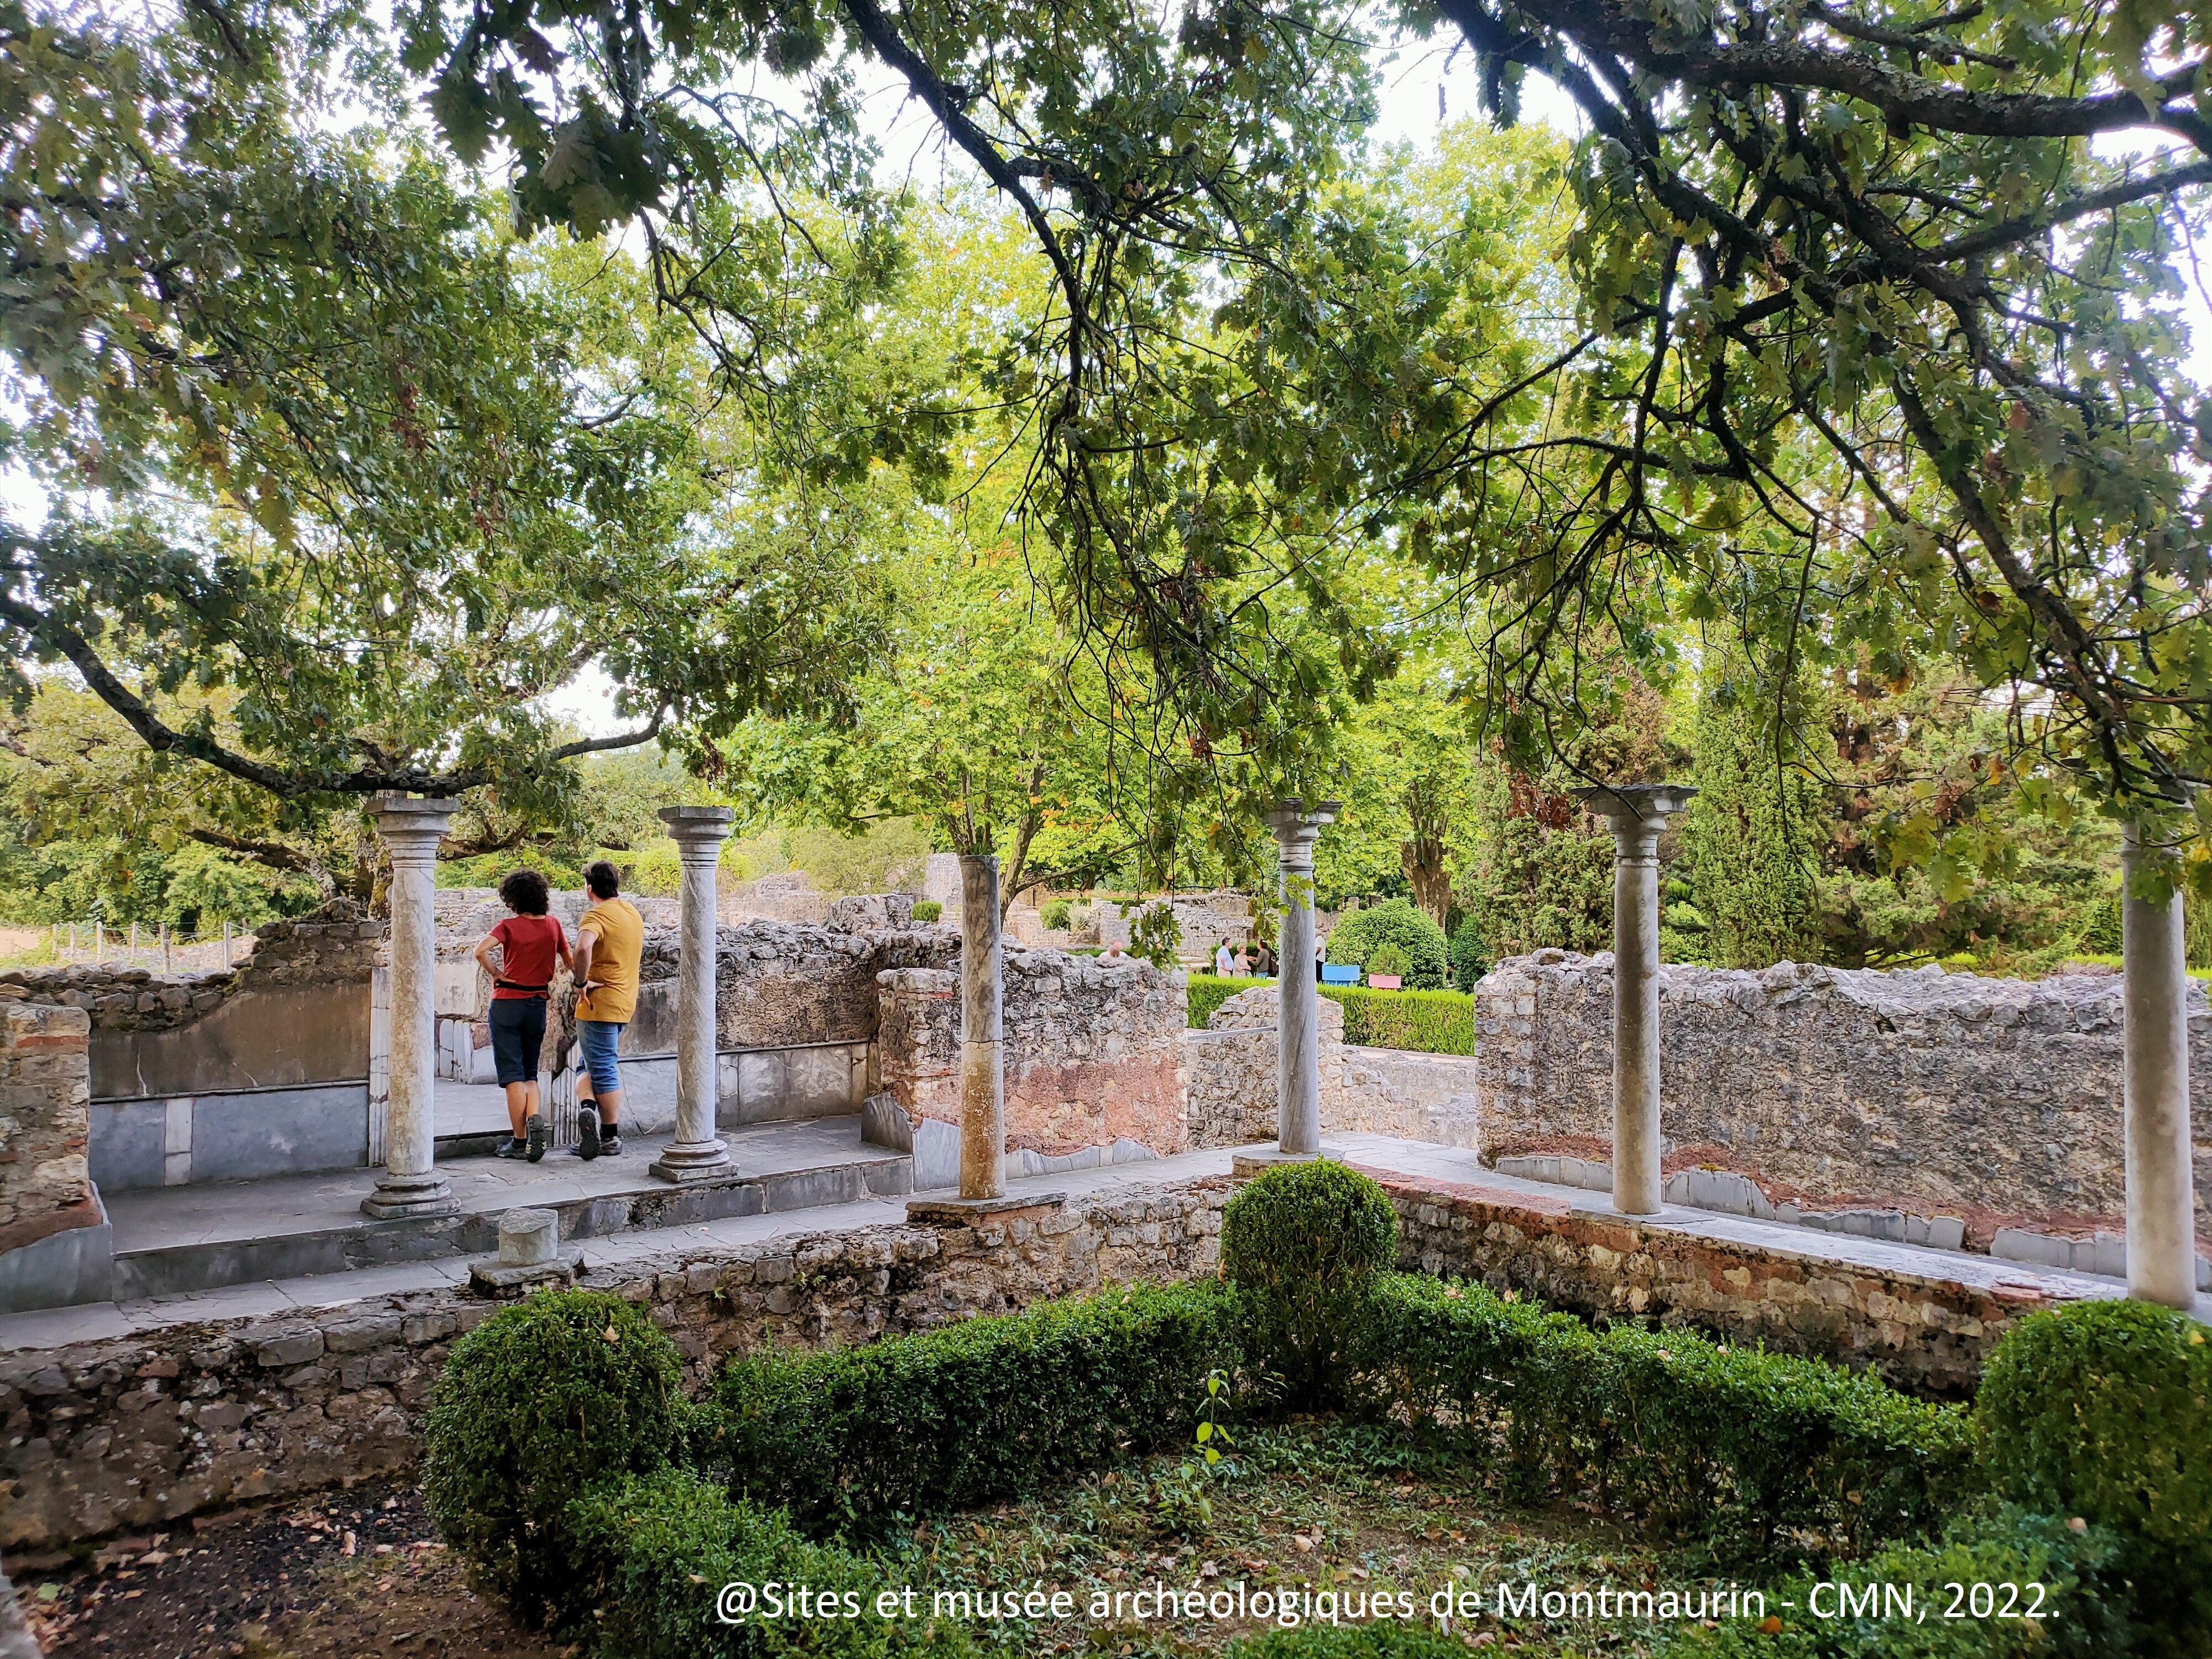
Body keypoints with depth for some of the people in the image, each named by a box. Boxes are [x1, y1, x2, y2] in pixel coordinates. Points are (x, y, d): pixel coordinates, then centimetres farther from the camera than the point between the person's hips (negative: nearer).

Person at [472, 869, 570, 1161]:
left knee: (512, 1074, 2)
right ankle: (535, 1118, -12)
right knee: (530, 1073, 15)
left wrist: (496, 974, -9)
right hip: (538, 1004, 4)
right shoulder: (553, 925, 4)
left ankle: (520, 1142, 2)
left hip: (507, 1003, -4)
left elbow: (481, 950, -23)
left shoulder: (510, 926, -8)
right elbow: (569, 960, 12)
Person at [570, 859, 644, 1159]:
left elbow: (583, 947, -35)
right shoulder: (633, 912, 12)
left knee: (603, 1070, 0)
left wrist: (581, 982, -23)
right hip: (625, 1002, 8)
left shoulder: (595, 916, -15)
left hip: (598, 1002, -8)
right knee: (591, 1063, 14)